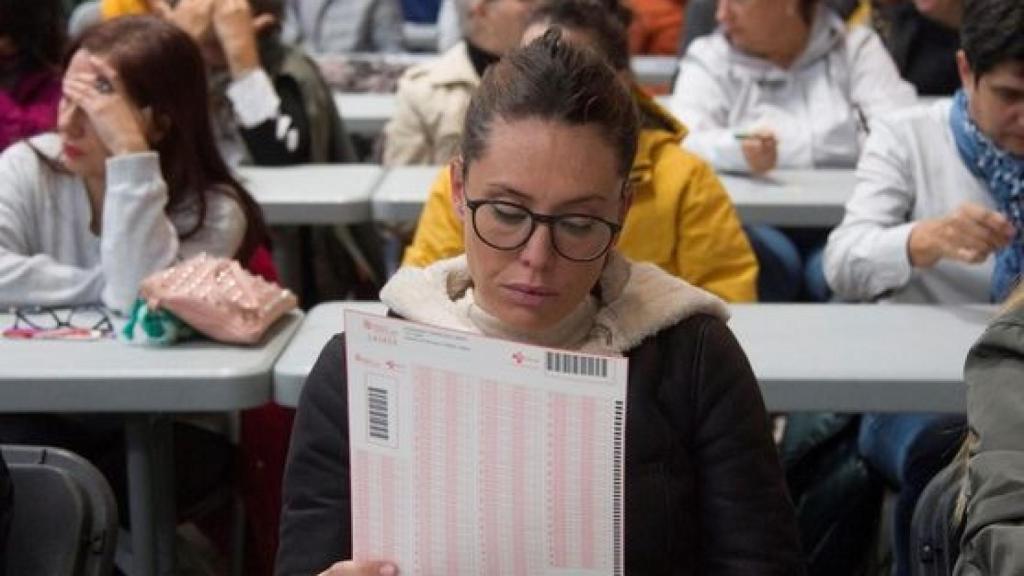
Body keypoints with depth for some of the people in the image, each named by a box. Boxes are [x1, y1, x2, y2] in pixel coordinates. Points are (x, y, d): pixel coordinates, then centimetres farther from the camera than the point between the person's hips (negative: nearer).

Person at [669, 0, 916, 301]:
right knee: (770, 259, -31)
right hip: (757, 223, 0)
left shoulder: (857, 47, 10)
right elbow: (681, 145, -10)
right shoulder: (708, 57, 8)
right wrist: (738, 150, -32)